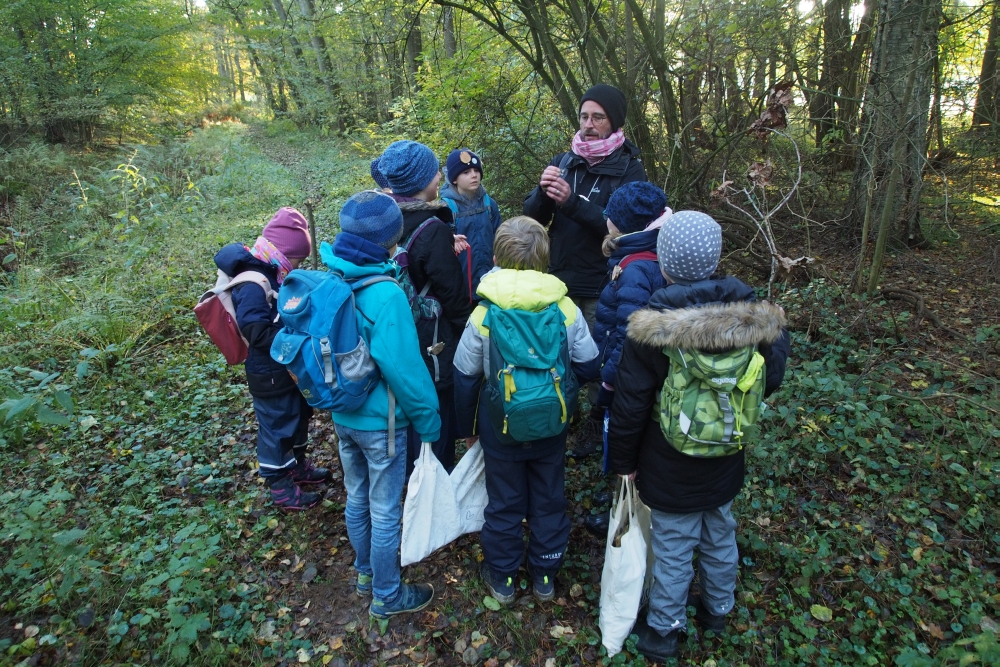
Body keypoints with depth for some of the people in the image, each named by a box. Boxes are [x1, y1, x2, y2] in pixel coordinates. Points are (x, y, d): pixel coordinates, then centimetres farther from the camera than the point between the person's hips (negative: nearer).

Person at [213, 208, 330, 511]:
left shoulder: (271, 274, 2)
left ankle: (297, 465, 47)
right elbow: (258, 333, -32)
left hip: (289, 368, 10)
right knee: (276, 429, 9)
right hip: (270, 377, -10)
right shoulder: (253, 285, -28)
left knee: (298, 417, 26)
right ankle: (280, 488, 28)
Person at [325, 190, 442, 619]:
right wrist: (428, 420, -12)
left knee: (357, 498, 25)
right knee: (385, 511, 11)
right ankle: (386, 596, 30)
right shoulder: (386, 295, -28)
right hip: (380, 422, -7)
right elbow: (403, 368, -26)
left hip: (343, 415, 7)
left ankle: (366, 571, 47)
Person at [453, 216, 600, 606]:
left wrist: (467, 427, 7)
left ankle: (502, 578, 35)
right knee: (549, 498, 20)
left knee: (505, 502, 17)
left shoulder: (484, 315, -17)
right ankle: (545, 575, 38)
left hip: (501, 427, -1)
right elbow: (588, 368, -5)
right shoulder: (566, 310, -14)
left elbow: (464, 379, -8)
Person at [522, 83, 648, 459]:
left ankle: (597, 425, 26)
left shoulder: (628, 168, -5)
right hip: (560, 281, 4)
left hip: (602, 287, -4)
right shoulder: (563, 162, 7)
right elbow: (533, 217, 2)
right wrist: (544, 191, -18)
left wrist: (572, 202, -27)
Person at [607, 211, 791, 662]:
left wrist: (623, 460, -4)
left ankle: (663, 630, 31)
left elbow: (630, 405, -17)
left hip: (670, 468, -4)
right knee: (720, 536, 24)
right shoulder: (750, 317, -11)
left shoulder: (652, 327, -24)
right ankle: (717, 610, 47)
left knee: (674, 548, 11)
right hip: (725, 462, 5)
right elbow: (770, 379, 3)